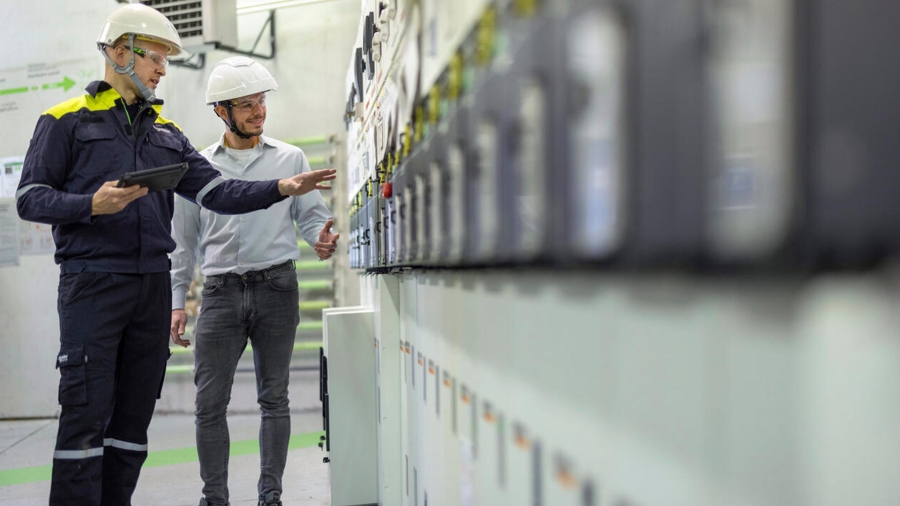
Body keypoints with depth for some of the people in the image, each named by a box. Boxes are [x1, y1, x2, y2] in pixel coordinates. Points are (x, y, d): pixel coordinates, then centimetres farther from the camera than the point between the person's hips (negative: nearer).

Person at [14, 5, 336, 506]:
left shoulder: (166, 131, 19)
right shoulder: (68, 120, 3)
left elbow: (218, 192, 9)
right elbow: (31, 197, -1)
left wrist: (282, 188, -5)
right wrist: (92, 205, -18)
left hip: (153, 285, 6)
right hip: (92, 282, -5)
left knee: (134, 415, 8)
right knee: (86, 412, -8)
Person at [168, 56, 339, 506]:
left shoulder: (289, 159, 9)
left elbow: (311, 213, 9)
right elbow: (182, 241, 12)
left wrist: (320, 237, -15)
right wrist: (176, 301, 7)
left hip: (276, 286, 0)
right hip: (221, 291, 1)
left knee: (274, 397, 4)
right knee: (210, 402, -2)